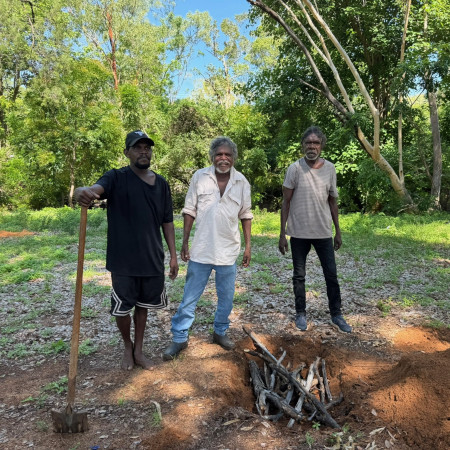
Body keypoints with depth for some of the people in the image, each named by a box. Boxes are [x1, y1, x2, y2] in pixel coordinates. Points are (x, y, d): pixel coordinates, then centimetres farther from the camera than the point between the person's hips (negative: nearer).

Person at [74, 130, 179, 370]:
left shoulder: (161, 183, 4)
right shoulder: (117, 178, -7)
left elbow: (167, 221, 8)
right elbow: (97, 188, -29)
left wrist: (173, 255, 6)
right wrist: (83, 192, -54)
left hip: (152, 259, 3)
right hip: (123, 260, -3)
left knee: (143, 305, 17)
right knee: (122, 308, 9)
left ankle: (138, 350, 37)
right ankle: (127, 347, 38)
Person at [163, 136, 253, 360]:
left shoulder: (242, 182, 1)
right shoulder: (200, 177, -3)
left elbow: (245, 216, 8)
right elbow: (189, 211, 1)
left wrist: (248, 246, 5)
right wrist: (185, 243, -1)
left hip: (228, 250, 2)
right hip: (201, 250, -1)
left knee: (226, 297, 14)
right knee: (189, 297, 5)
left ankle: (220, 332, 35)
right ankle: (179, 338, 20)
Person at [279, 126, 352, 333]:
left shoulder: (330, 168, 3)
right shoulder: (295, 168, -7)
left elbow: (332, 201, 10)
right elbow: (286, 202, -5)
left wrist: (338, 231, 10)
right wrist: (282, 234, -8)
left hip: (324, 232, 3)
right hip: (299, 233, -2)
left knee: (331, 275, 9)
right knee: (299, 276, 10)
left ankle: (336, 315, 25)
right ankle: (300, 314, 26)